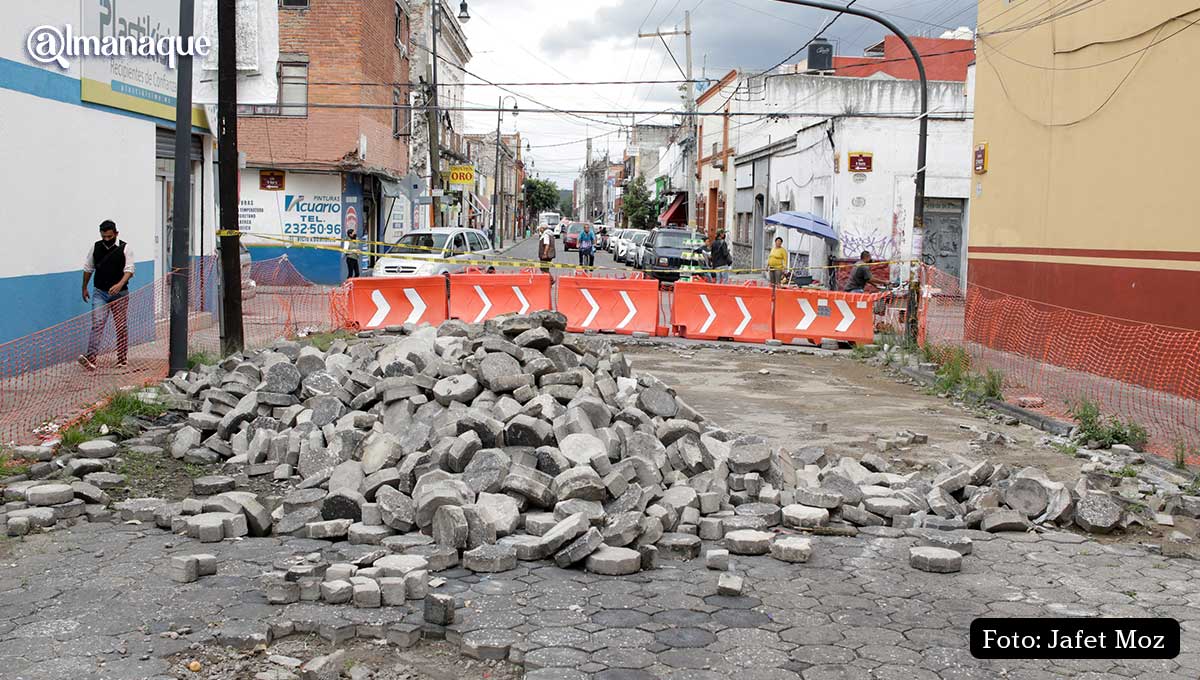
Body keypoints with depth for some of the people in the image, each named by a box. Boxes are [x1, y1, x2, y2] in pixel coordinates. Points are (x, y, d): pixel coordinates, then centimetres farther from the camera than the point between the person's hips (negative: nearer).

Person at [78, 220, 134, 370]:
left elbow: (129, 270, -12)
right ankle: (91, 357, -20)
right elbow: (88, 268, 16)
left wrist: (120, 284, -28)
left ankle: (123, 358, 18)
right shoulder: (95, 247, 5)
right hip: (100, 292, 1)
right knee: (97, 324, -11)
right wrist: (84, 288, 17)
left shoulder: (125, 248, -4)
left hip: (120, 293, -1)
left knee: (121, 326, 7)